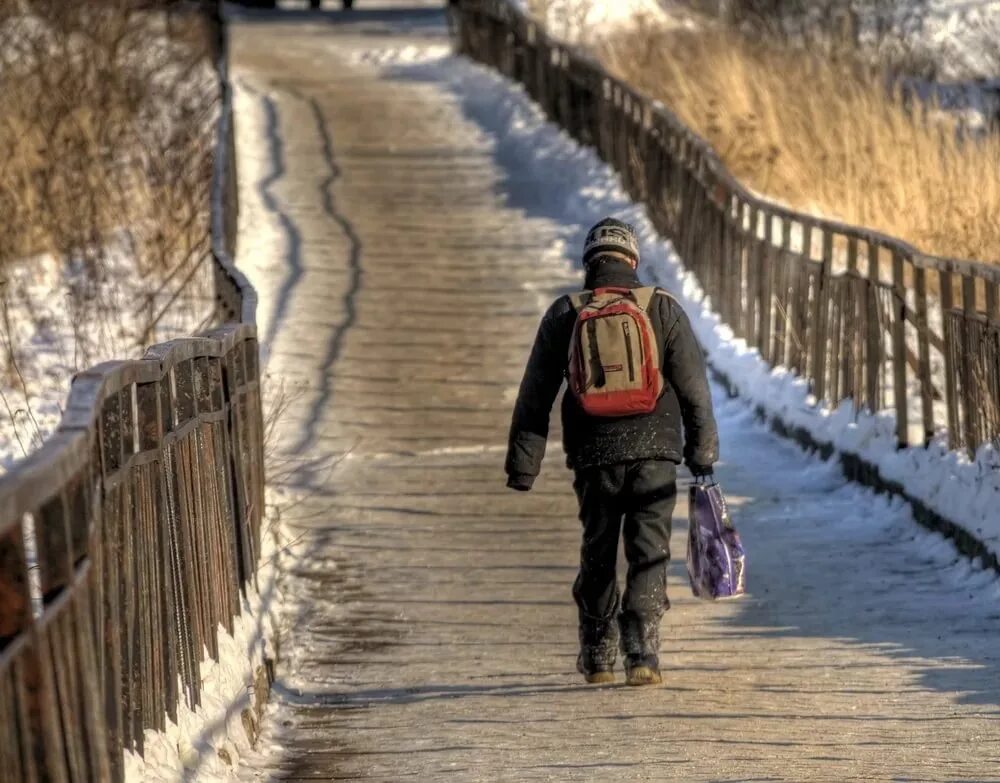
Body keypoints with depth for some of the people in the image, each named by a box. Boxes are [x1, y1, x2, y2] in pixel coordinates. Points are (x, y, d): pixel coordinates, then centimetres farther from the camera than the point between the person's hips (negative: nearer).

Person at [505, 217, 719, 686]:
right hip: (653, 454, -1)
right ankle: (641, 653, -12)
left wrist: (522, 465, 7)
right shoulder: (662, 309, 2)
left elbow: (534, 397, 4)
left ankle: (597, 657, 21)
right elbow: (694, 388, 0)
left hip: (594, 458, 1)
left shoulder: (564, 316, 4)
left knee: (597, 558, 14)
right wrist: (703, 451, 6)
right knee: (648, 556, 0)